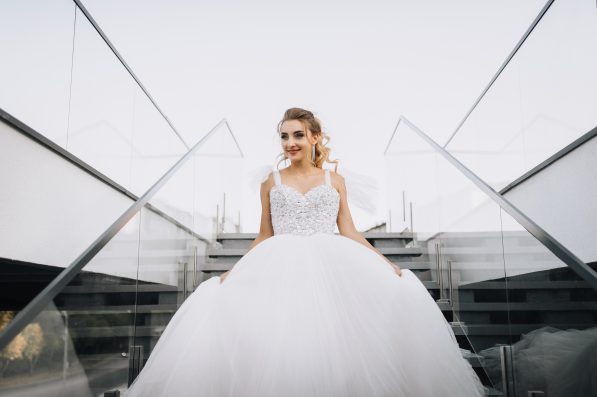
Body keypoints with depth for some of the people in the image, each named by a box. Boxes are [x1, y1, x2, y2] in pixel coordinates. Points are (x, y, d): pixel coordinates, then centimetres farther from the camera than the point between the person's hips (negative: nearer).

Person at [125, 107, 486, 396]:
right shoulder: (272, 182, 12)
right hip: (279, 269, 0)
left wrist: (385, 262, 1)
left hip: (330, 266, 1)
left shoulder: (335, 180, 13)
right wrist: (235, 270, 5)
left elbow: (349, 232, 10)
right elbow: (265, 237, 14)